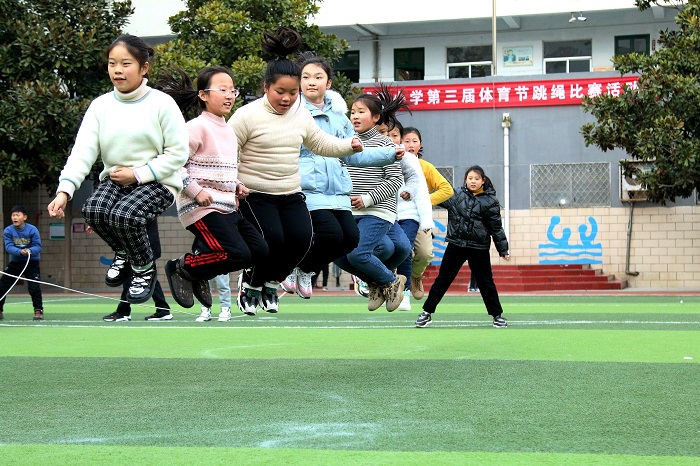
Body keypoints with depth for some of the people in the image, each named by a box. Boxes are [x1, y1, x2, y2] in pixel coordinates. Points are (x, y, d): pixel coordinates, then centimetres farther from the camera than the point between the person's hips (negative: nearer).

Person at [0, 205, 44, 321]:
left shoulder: (32, 230, -15)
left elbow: (38, 246, -18)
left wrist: (30, 251, -40)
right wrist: (20, 252, -39)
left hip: (32, 262, -3)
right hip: (15, 262, 3)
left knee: (34, 287, -15)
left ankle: (38, 311, -2)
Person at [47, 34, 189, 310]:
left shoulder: (162, 103, -8)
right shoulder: (100, 105, 3)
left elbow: (178, 153, -9)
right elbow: (82, 152, -8)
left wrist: (138, 174, -16)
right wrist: (64, 191, -22)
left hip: (157, 182, -4)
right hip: (114, 180, 4)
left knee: (123, 214, -32)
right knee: (94, 209, -26)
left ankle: (145, 269, -1)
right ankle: (123, 254, 7)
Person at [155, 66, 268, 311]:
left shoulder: (229, 131, 17)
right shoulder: (197, 127, -10)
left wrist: (237, 186, 12)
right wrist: (196, 191, -20)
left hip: (227, 207, 9)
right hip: (200, 208, -9)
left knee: (259, 249, 4)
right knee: (238, 254, -20)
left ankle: (200, 276, 16)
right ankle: (182, 267, 1)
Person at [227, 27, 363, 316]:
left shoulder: (301, 116, 7)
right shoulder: (248, 115, -11)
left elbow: (321, 143, 18)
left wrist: (350, 145, 2)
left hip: (291, 194, 5)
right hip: (254, 194, -5)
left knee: (301, 238, -12)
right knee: (272, 240, -20)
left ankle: (272, 282, 14)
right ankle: (250, 283, 10)